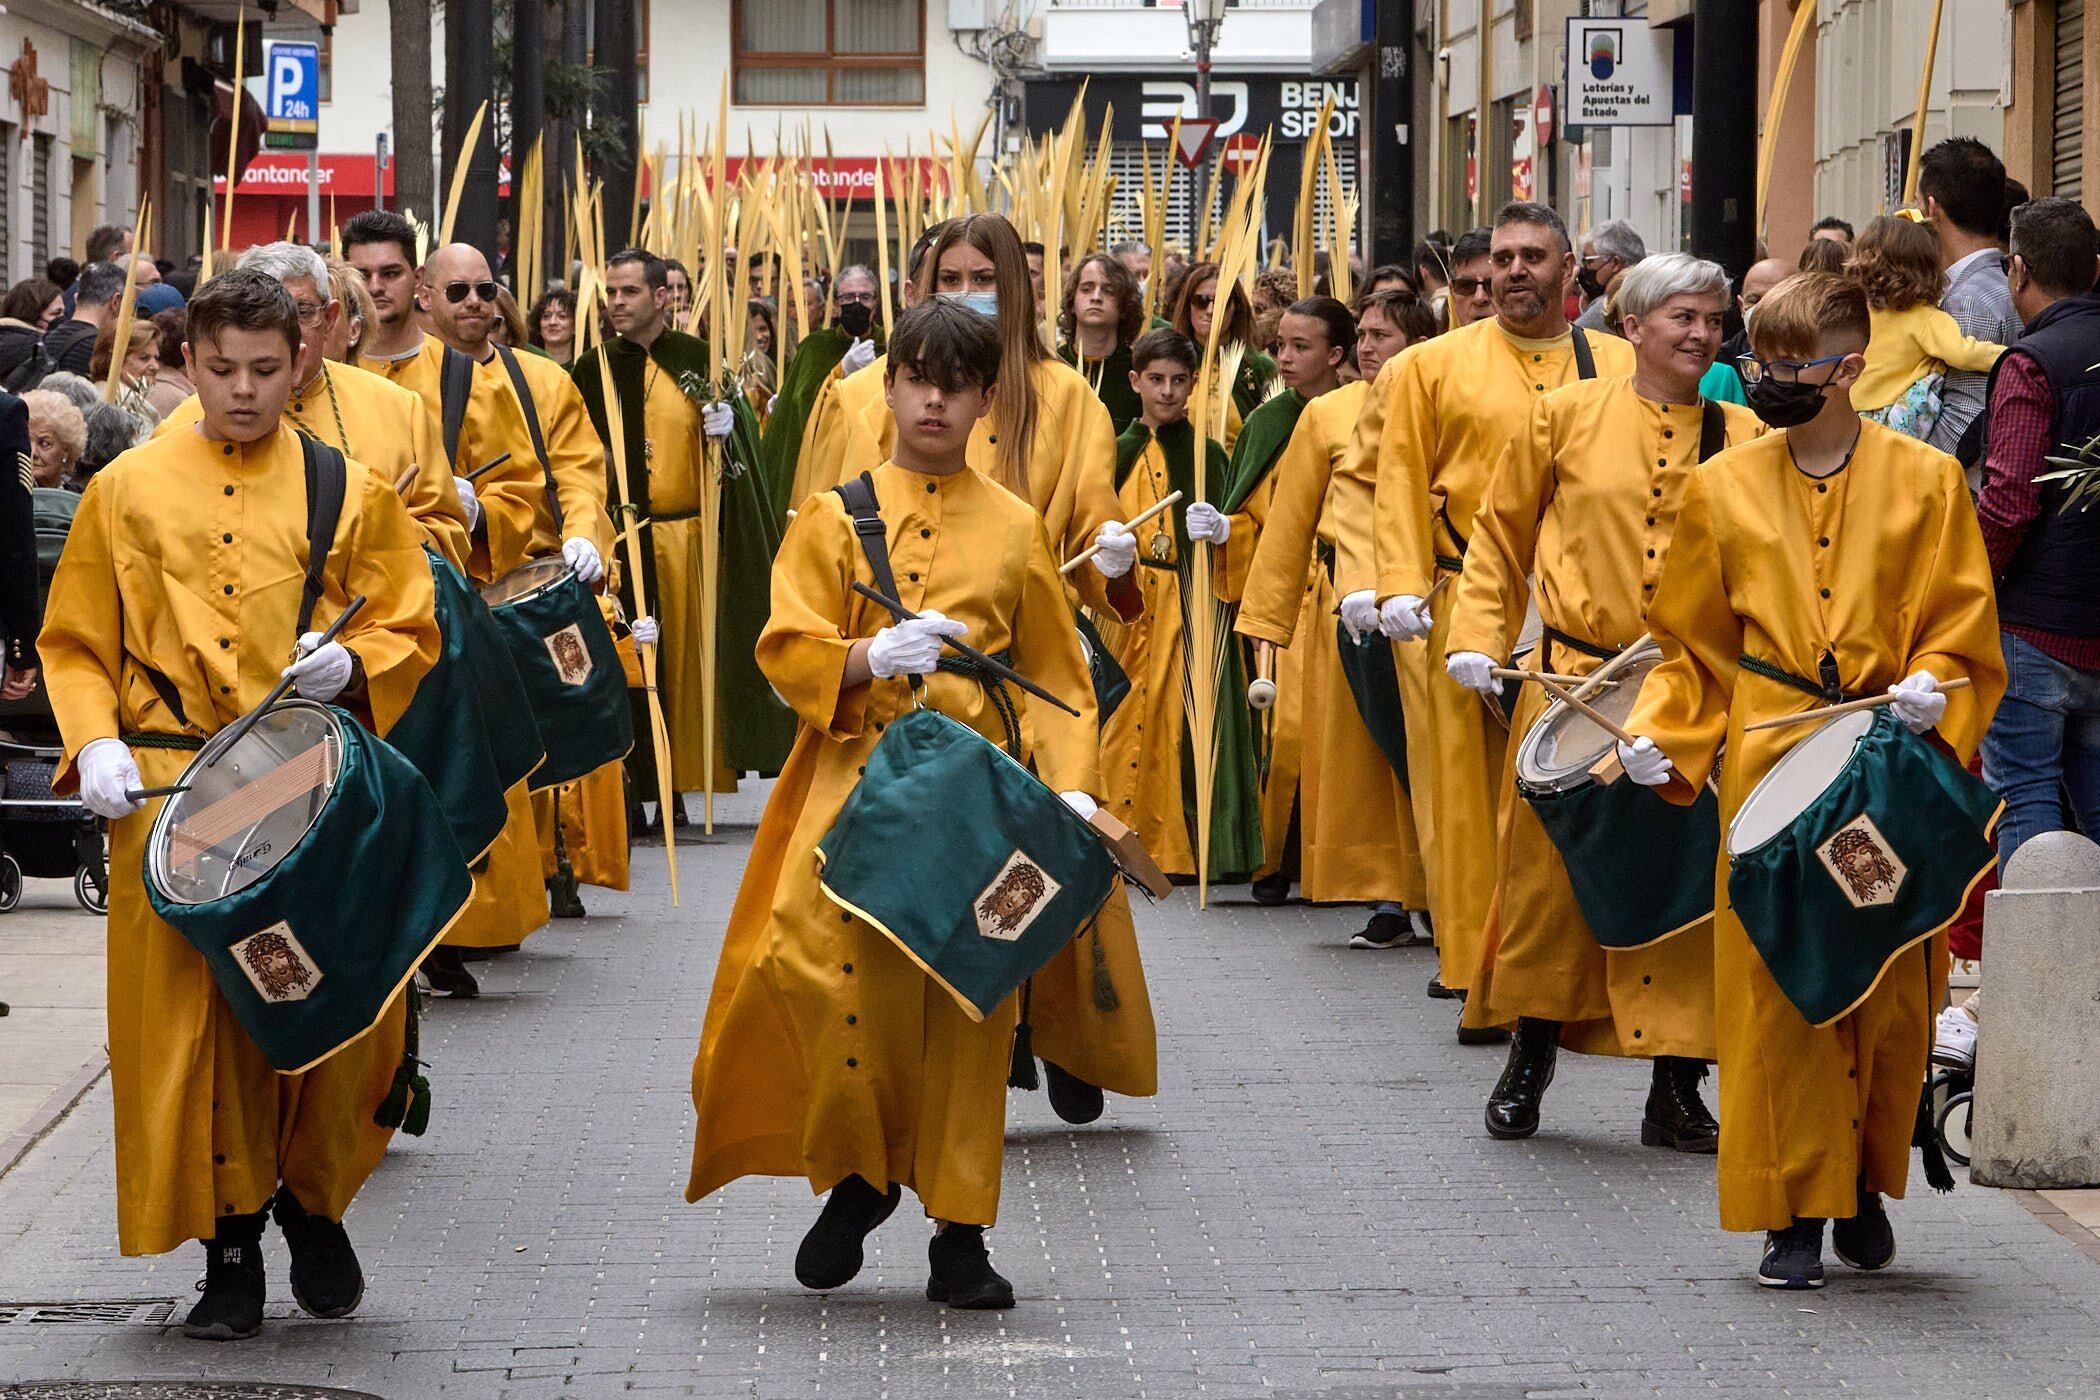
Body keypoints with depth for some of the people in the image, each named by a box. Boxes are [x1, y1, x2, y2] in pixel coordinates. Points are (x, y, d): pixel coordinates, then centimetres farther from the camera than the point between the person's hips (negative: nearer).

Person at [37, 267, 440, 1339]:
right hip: (166, 793, 0)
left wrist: (352, 663, -11)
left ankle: (314, 1203, 24)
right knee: (191, 1018, -2)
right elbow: (74, 645, 10)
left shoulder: (351, 491, 7)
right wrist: (95, 743, -6)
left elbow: (412, 630, 10)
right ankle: (231, 1248, 7)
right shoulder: (126, 492, 8)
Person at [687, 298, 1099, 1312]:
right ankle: (855, 1179, 3)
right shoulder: (834, 516, 10)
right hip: (852, 775, -1)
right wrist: (867, 660, -19)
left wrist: (1072, 786, -1)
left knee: (965, 1003, -1)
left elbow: (1053, 677, 14)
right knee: (813, 965, -19)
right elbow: (786, 649, 1)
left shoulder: (1014, 529, 13)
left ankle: (958, 1233, 9)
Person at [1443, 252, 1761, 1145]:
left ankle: (1675, 1088, 9)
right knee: (1547, 872, 5)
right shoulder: (1567, 417, 4)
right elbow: (1500, 535, 12)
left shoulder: (1743, 440, 6)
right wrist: (1478, 639, 3)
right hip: (1572, 683, 0)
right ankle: (1531, 1053, 25)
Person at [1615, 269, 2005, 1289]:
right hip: (1768, 769, 1)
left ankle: (1865, 1183, 24)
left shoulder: (1926, 481, 3)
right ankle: (1795, 1212, 6)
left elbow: (1964, 633, 5)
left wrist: (1930, 687, -15)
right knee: (1774, 987, -2)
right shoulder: (1725, 487, 8)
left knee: (1891, 991, 3)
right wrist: (1659, 737, 1)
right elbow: (1691, 642, 14)